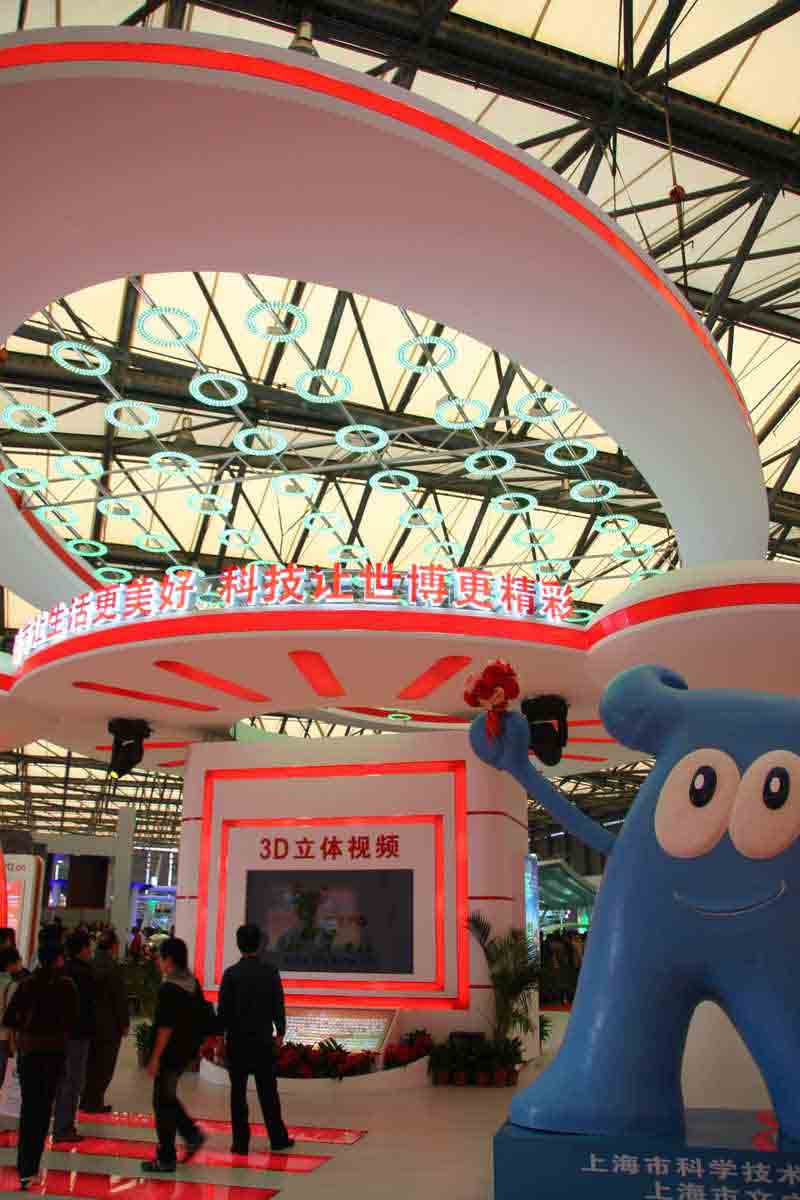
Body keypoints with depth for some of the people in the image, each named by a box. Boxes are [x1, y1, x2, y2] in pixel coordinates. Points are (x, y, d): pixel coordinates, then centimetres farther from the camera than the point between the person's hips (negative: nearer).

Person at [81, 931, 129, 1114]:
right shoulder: (112, 967, -18)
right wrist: (124, 1024, -7)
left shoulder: (89, 964, 0)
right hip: (108, 1023, -6)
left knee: (90, 1063, 18)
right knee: (104, 1065, 4)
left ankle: (86, 1100, 26)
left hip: (89, 1021, 6)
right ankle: (94, 1102, 7)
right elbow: (120, 998, -16)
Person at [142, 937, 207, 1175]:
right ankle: (192, 1135, 17)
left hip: (170, 1052, -9)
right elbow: (200, 1018, 14)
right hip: (187, 1050, 9)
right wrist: (196, 1043, 22)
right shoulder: (193, 983, 7)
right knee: (168, 1098, 22)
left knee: (163, 1103, 3)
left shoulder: (168, 988, -19)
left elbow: (165, 1027, -22)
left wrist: (155, 1057, -17)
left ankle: (166, 1158, 10)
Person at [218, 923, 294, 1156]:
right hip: (263, 1040, 2)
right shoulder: (270, 972, -3)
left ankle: (241, 1142, 7)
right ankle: (278, 1138, 15)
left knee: (238, 1092, 6)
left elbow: (224, 1009, -6)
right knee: (268, 1091, 11)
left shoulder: (231, 973, -8)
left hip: (237, 1040, -1)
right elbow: (278, 1006, 2)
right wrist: (280, 1033, 13)